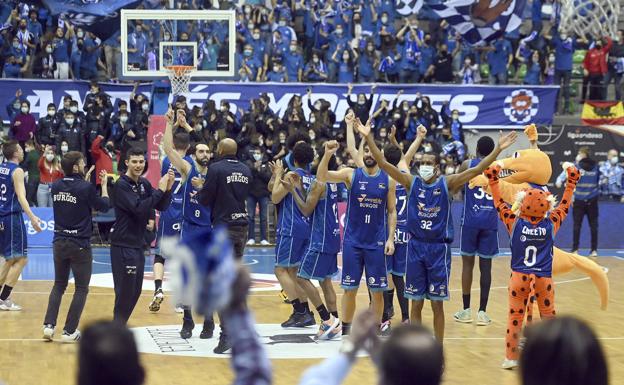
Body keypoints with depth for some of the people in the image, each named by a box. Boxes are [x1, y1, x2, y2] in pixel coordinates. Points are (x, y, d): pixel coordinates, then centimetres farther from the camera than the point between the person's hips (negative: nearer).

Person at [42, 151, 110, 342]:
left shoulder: (56, 186, 1)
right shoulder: (86, 187, -15)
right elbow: (104, 206, -1)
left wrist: (84, 179, 19)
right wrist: (104, 184, 11)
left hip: (59, 243, 5)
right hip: (80, 245, -5)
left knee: (59, 285, 18)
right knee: (82, 289, 7)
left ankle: (49, 325, 5)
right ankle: (69, 331, 3)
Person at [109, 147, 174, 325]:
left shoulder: (144, 184, 11)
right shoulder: (122, 185, -13)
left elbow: (161, 206, 9)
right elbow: (138, 208, -24)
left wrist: (168, 188, -8)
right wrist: (160, 190, -21)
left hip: (138, 244, 8)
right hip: (123, 245, -8)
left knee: (135, 291, 14)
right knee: (124, 291, -7)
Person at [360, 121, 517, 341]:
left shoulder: (447, 183, -2)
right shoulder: (411, 182, 2)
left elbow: (477, 170, -11)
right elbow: (383, 163, -5)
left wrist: (498, 149, -22)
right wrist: (368, 138, -15)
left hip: (439, 248, -1)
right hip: (416, 246, 1)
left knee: (437, 303, 4)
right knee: (416, 303, 7)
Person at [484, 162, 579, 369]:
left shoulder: (515, 223, -7)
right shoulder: (551, 225, -5)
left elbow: (499, 203, 2)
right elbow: (565, 205, 7)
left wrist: (493, 179, 11)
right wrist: (571, 182, 17)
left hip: (519, 278, 0)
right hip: (545, 279, 0)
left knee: (515, 317, 6)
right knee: (548, 317, 10)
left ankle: (511, 357, 9)